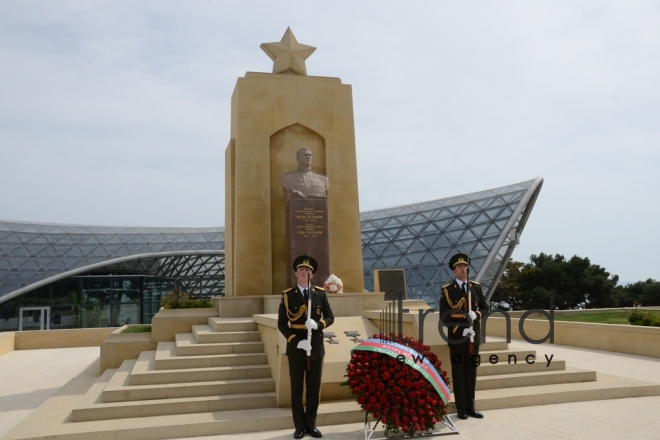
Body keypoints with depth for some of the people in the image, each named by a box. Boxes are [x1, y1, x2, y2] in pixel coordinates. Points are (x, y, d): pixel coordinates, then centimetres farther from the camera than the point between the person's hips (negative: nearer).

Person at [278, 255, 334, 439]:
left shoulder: (320, 293, 2)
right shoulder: (287, 295, -2)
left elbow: (330, 317, 3)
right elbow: (282, 324, -4)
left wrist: (318, 324, -18)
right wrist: (296, 341, -16)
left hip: (316, 348, 2)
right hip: (295, 348, -1)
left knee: (314, 388, 9)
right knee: (297, 388, 7)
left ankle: (311, 424, 22)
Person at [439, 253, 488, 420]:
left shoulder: (476, 287, 9)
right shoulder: (447, 290, -4)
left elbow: (485, 307, 11)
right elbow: (444, 316, -8)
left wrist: (476, 315, -11)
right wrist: (461, 329, -15)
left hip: (474, 336, 4)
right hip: (457, 337, -4)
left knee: (471, 371, 9)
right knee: (459, 372, 2)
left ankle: (470, 406, 18)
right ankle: (461, 409, 10)